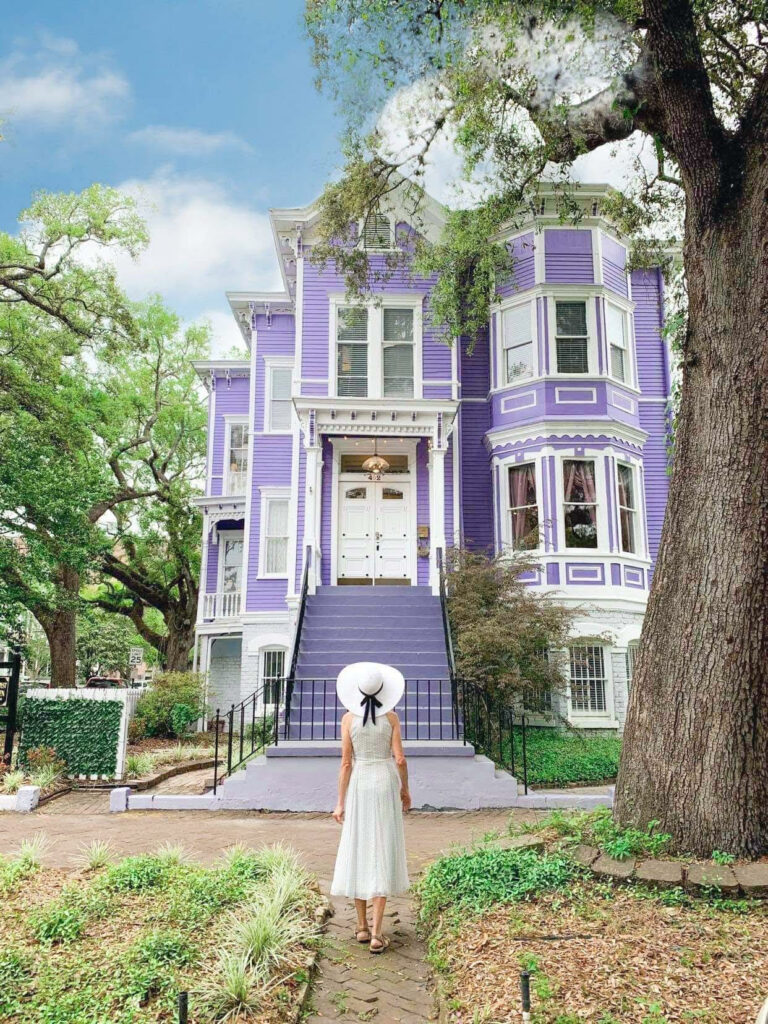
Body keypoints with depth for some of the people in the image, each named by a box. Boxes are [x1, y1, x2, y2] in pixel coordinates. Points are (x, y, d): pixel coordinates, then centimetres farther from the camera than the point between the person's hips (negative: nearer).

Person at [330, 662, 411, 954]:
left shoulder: (349, 718, -6)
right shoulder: (391, 717, -5)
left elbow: (346, 763, -5)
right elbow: (399, 758, -6)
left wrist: (340, 802, 0)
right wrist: (405, 789, 10)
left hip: (359, 786, 0)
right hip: (386, 785, 0)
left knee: (357, 852, 11)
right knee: (382, 854, 2)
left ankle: (362, 926, 19)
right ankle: (376, 933, -1)